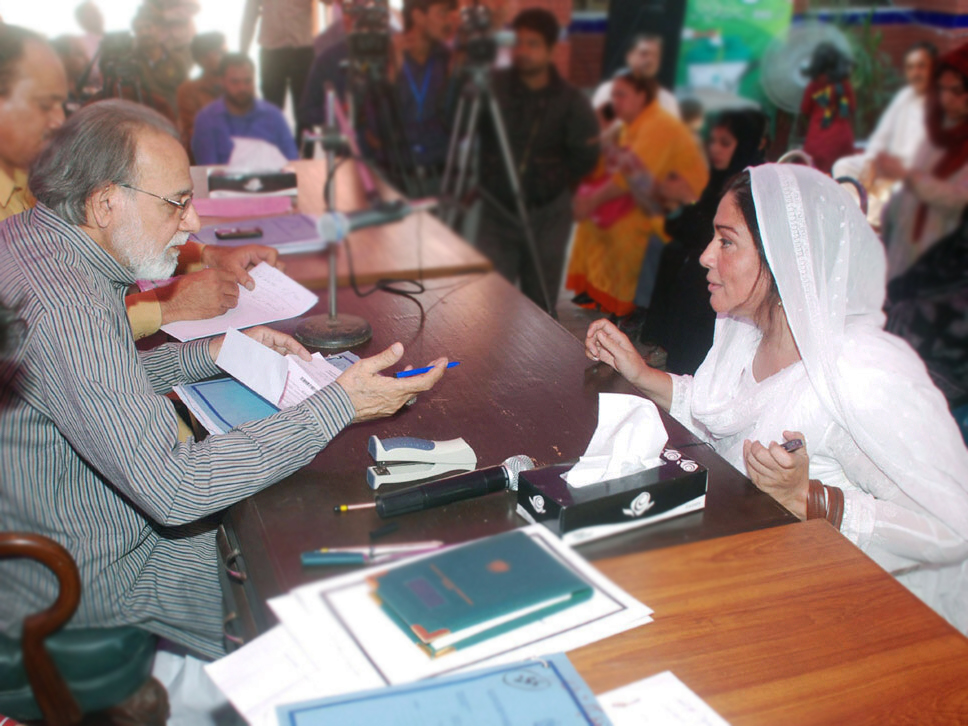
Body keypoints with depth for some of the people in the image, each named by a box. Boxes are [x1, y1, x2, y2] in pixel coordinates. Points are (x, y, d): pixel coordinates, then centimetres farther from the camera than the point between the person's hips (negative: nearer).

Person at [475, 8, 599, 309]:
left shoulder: (569, 100, -3)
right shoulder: (493, 86, -6)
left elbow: (585, 155, 3)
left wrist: (554, 181, 4)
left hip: (548, 215, 1)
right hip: (498, 211, -1)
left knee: (540, 303, 11)